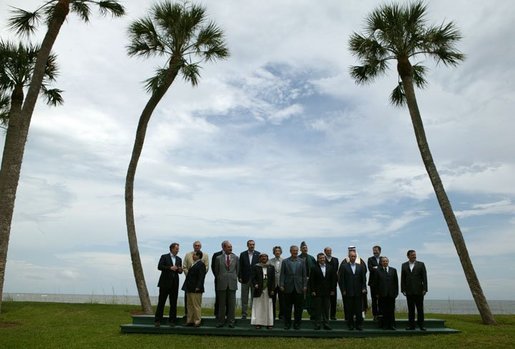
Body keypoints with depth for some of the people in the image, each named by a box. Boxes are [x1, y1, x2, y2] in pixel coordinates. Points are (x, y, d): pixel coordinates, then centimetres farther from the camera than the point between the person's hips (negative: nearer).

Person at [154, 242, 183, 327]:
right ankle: (157, 320, 7)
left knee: (173, 303, 4)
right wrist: (170, 268, -20)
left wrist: (180, 270, -7)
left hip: (174, 284, 4)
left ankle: (172, 320, 12)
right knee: (161, 302, 0)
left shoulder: (179, 259, 15)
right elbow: (159, 266, -11)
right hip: (165, 283, -4)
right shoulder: (164, 257, 1)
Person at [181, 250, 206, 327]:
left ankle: (197, 321, 6)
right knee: (189, 306, 13)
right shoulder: (193, 264, 16)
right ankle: (190, 321, 20)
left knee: (196, 306, -1)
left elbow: (201, 277, -17)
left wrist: (198, 287, -23)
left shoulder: (201, 264, -11)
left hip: (196, 289, -9)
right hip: (189, 289, 9)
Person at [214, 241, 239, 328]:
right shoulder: (218, 258, 0)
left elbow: (237, 270, 13)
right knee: (221, 304, 6)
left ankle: (231, 322, 14)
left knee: (232, 304, 5)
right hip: (222, 284, -1)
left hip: (232, 283, 1)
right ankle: (220, 321, 16)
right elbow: (216, 271, 9)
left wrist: (234, 278, 11)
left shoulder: (235, 257, 5)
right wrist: (219, 280, 10)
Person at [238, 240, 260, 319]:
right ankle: (244, 314, 15)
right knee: (244, 298, 7)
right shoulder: (242, 254, 4)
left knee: (254, 297, 4)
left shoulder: (258, 254, 2)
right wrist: (239, 277, -4)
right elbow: (240, 267, 3)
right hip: (245, 279, 1)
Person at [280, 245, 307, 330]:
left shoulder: (302, 261, 8)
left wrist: (305, 285, -1)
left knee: (298, 307, 4)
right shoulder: (285, 261, 6)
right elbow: (282, 274, 3)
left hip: (299, 288, 1)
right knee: (287, 307, 5)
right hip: (288, 288, 0)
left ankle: (297, 324, 14)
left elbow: (304, 275, 6)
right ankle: (287, 324, 15)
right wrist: (281, 285, -5)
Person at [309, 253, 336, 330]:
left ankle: (326, 324, 14)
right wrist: (312, 291, -9)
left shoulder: (330, 267, 7)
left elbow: (333, 279, 7)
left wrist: (332, 290, 2)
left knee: (326, 309, 7)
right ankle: (317, 324, 10)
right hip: (317, 292, -3)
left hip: (327, 292, 3)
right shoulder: (314, 268, -2)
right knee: (317, 309, 2)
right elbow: (311, 280, -4)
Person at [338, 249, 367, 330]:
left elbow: (364, 279, 10)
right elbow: (341, 279, -1)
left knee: (359, 309, 3)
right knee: (349, 309, 3)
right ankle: (350, 325, 13)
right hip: (348, 293, -2)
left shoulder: (361, 267, 10)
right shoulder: (344, 266, 2)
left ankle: (358, 324, 12)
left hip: (358, 292, 2)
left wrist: (363, 288, -1)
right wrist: (343, 290, -6)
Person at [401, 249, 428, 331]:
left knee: (420, 308, 3)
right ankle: (411, 325, 11)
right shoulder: (404, 265, 9)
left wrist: (424, 289, -7)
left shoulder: (421, 264, 4)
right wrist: (403, 289, 1)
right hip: (409, 291, 2)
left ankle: (421, 325, 11)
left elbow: (424, 277, 0)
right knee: (410, 309, 6)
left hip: (419, 290, -2)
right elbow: (402, 278, 7)